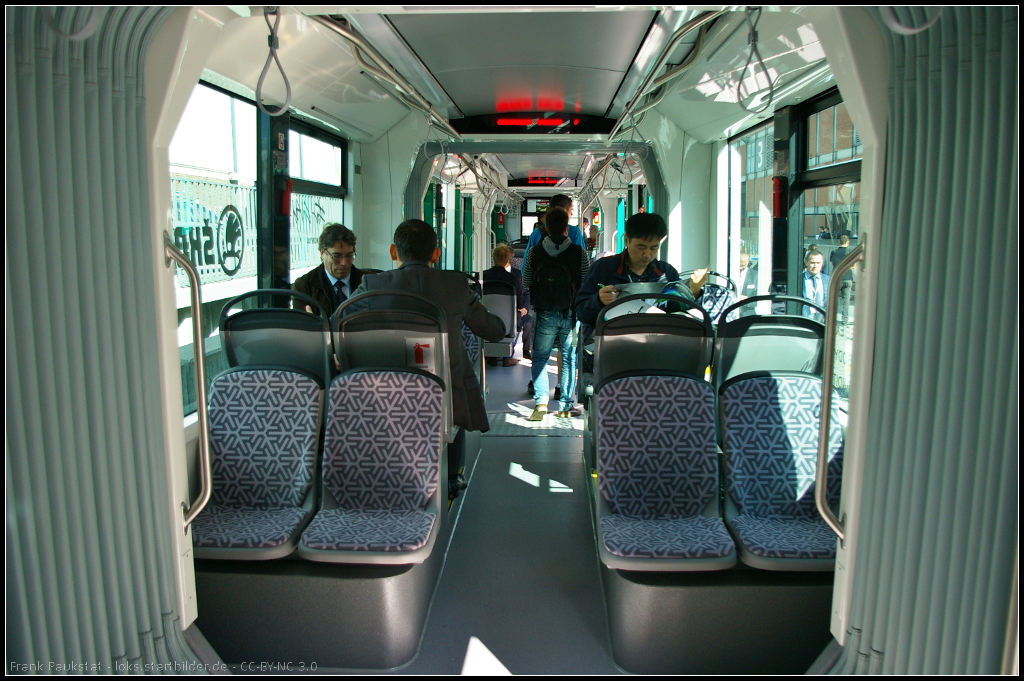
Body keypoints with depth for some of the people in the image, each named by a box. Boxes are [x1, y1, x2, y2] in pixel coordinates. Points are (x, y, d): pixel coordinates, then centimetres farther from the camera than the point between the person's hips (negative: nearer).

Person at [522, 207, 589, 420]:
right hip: (570, 314, 0)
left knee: (540, 357, 12)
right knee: (569, 358, 11)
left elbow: (526, 283, 3)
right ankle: (565, 406, 14)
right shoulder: (579, 252, -6)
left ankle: (541, 401, -1)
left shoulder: (534, 252, -4)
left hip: (545, 314, 0)